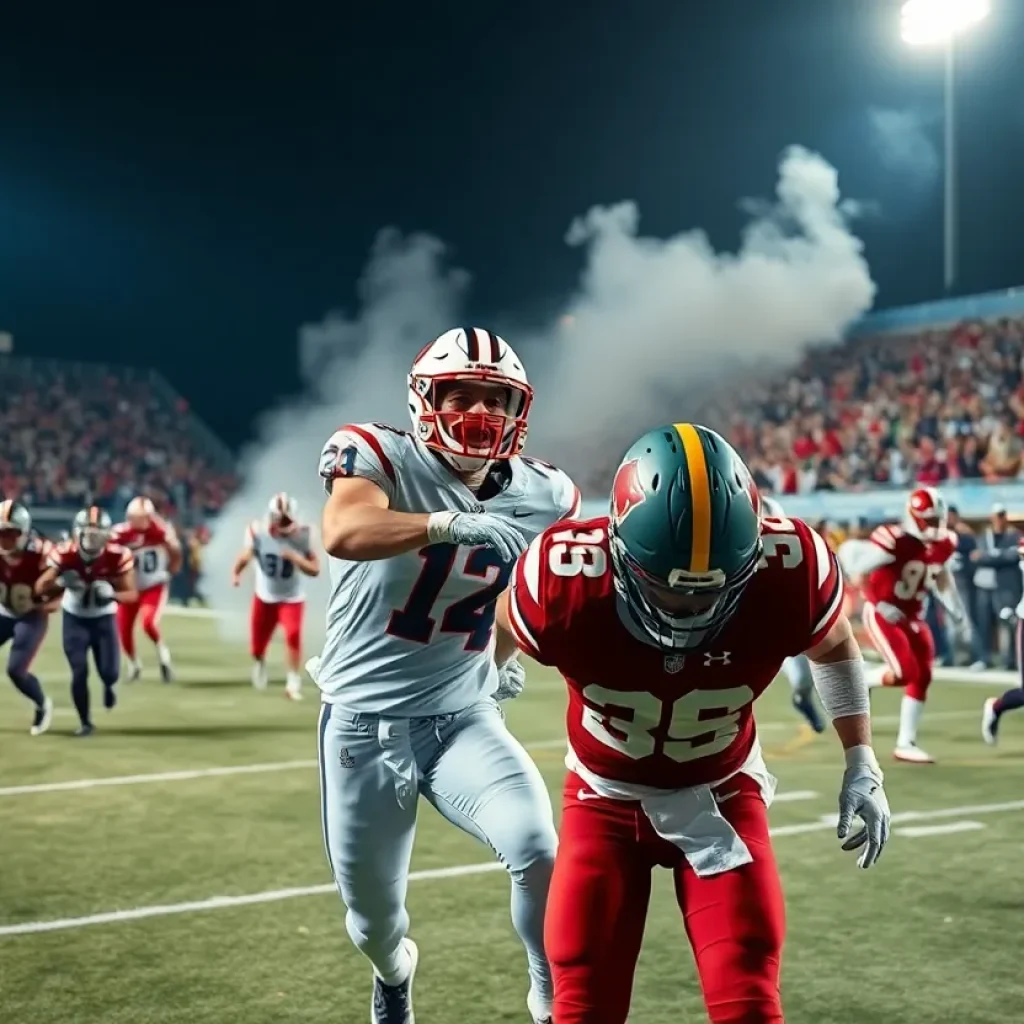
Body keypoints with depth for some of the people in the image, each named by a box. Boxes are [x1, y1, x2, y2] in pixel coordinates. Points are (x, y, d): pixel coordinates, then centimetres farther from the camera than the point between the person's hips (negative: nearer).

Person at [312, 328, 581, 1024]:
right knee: (372, 916, 12)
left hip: (464, 720, 2)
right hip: (365, 725, -2)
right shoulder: (380, 456, -14)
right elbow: (343, 534, -37)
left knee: (538, 849, -24)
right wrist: (456, 525, -46)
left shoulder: (541, 496, -1)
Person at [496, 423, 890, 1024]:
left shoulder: (789, 574, -29)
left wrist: (862, 764, -4)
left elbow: (835, 647, -3)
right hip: (606, 797, 0)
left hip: (721, 791, 0)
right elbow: (510, 624, -5)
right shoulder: (566, 582, -33)